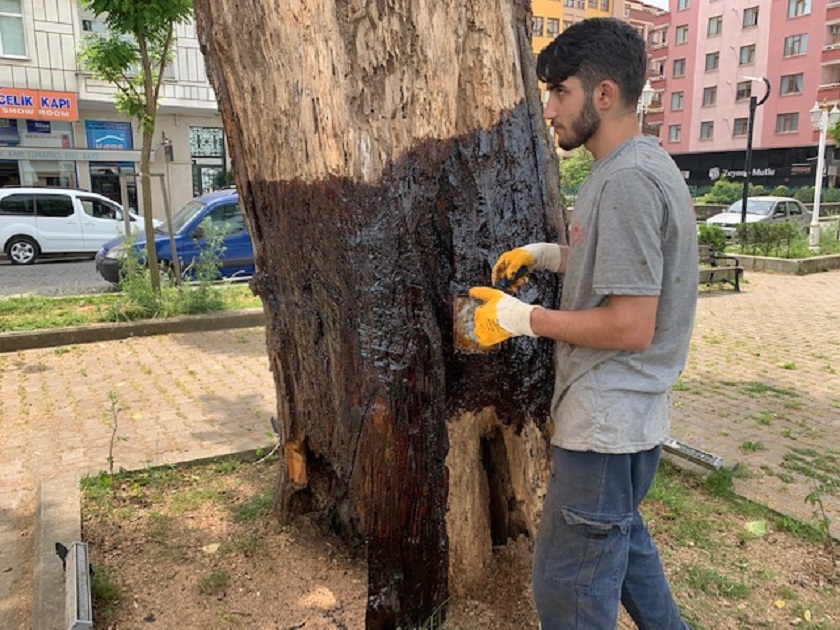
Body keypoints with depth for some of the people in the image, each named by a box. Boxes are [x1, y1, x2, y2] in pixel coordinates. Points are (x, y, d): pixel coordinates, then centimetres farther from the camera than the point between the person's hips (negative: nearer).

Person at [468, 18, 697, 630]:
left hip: (606, 423, -10)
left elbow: (630, 327, -25)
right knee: (621, 535, 28)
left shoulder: (626, 181, -23)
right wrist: (548, 254, 9)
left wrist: (523, 318, -16)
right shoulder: (644, 163, 10)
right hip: (628, 415, 10)